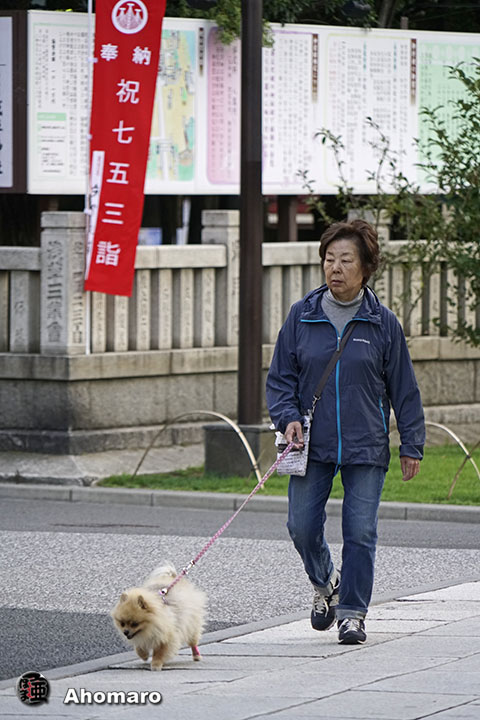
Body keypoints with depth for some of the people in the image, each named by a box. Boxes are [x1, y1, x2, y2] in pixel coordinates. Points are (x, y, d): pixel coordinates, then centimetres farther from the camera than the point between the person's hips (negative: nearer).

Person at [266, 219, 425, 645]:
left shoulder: (383, 323, -1)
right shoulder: (302, 316, 2)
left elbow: (403, 387, 5)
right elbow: (280, 377, 9)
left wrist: (412, 445, 5)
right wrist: (288, 417, -9)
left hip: (366, 449, -1)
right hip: (312, 445, 2)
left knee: (360, 532, -3)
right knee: (302, 527, 0)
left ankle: (352, 613, 9)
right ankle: (326, 582, 29)